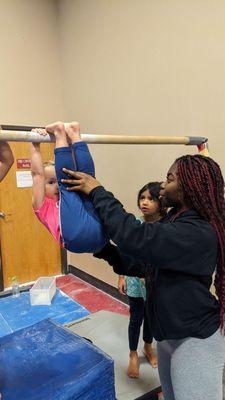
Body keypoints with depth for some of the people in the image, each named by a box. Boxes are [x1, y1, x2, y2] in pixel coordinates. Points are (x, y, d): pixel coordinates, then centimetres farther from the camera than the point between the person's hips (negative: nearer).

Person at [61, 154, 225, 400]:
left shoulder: (199, 233, -27)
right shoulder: (174, 223, 3)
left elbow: (134, 237, -38)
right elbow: (143, 264, 5)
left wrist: (97, 192, -29)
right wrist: (105, 249, -7)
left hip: (196, 341, -8)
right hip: (171, 334, 8)